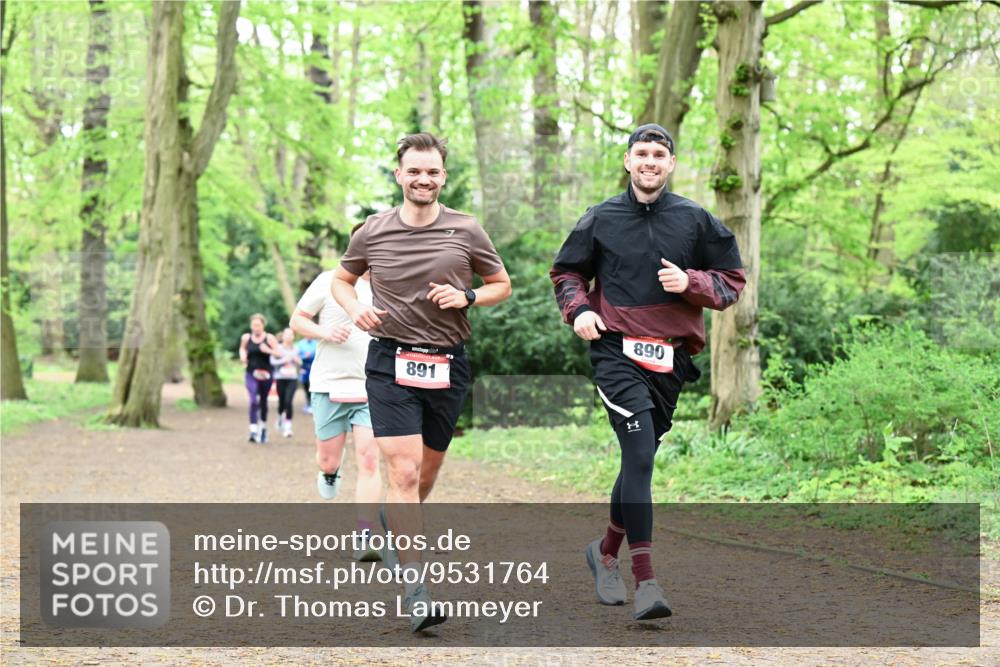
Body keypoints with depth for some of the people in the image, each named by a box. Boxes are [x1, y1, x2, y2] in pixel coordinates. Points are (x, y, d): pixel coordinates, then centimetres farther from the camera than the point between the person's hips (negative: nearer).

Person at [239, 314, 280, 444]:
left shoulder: (269, 338, -4)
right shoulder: (246, 338, 2)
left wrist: (269, 350, -22)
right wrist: (243, 356, 1)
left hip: (265, 374, 0)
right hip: (251, 374, 0)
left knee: (263, 402, 14)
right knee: (253, 401, -17)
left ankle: (263, 427, 37)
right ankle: (253, 430, -23)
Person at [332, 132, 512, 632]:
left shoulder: (466, 231, 1)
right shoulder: (372, 233, 1)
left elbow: (502, 285, 12)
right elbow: (342, 279, 17)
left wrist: (467, 297, -8)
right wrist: (354, 308, -4)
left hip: (448, 365, 2)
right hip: (390, 362, -2)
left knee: (427, 471, 15)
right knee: (403, 470, -14)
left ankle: (394, 525, 49)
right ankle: (416, 590, -15)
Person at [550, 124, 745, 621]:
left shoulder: (696, 221, 7)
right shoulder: (600, 219, 6)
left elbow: (732, 282, 9)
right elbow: (566, 271, 18)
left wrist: (689, 282, -9)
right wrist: (578, 309, -1)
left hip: (670, 358, 3)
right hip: (616, 351, -3)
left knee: (640, 458, 12)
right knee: (640, 454, -18)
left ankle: (606, 551, 36)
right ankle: (645, 581, -20)